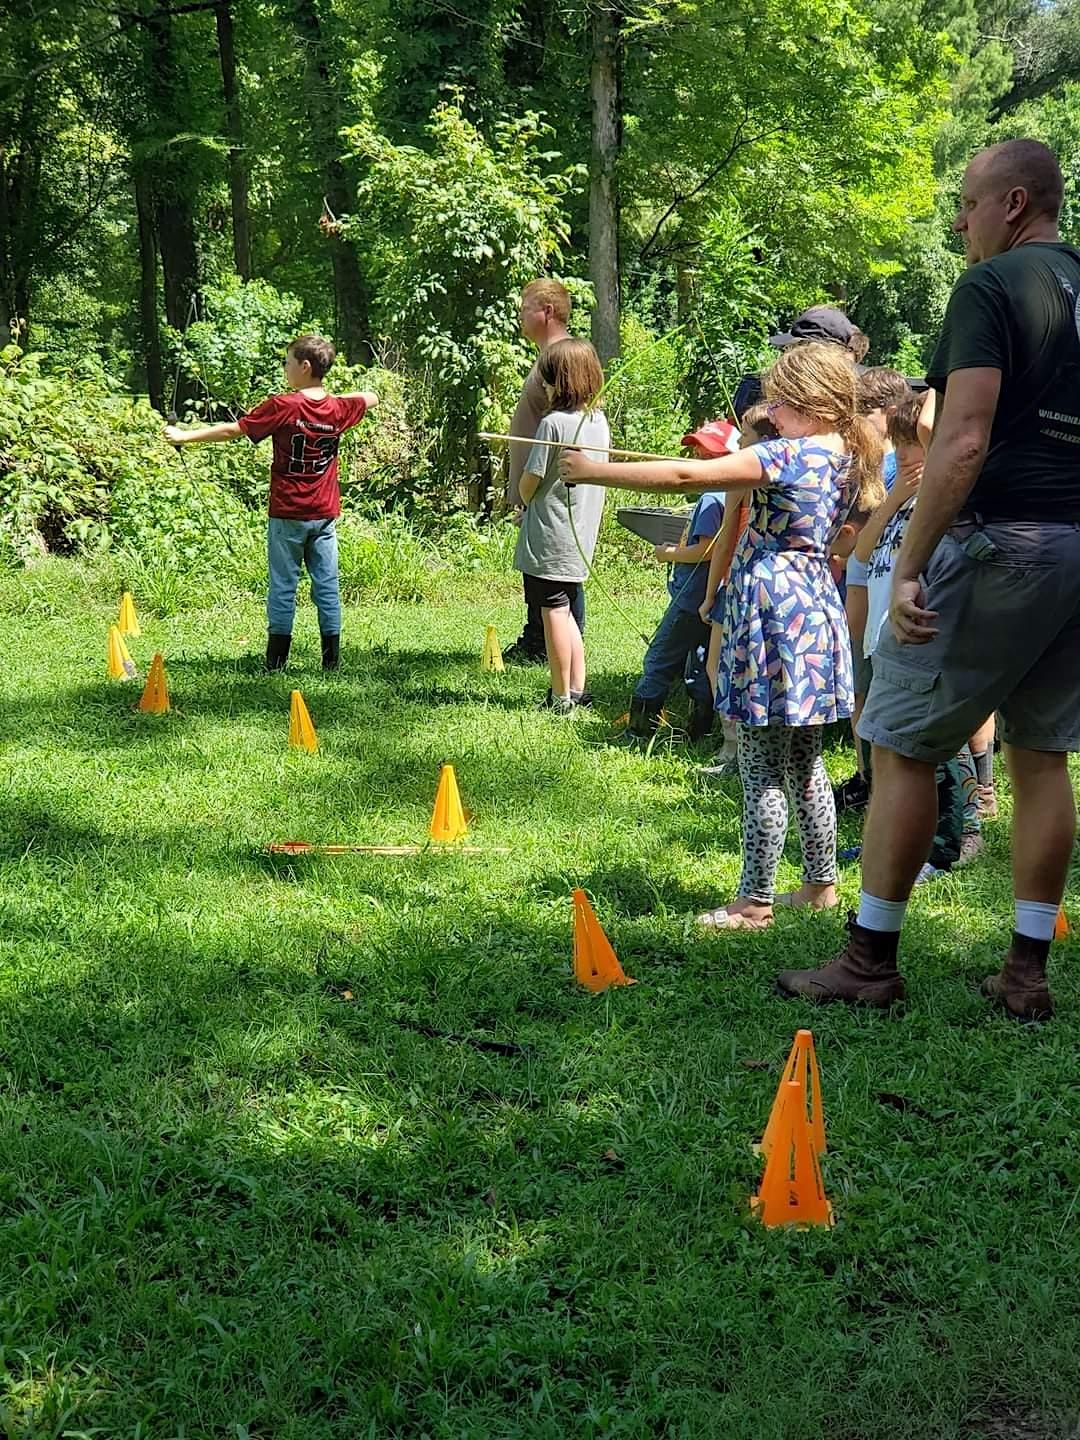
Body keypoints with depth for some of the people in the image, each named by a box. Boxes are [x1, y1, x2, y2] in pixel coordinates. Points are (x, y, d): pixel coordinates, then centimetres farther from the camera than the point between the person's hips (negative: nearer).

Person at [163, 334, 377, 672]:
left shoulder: (281, 407, -12)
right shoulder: (339, 408, 1)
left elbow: (232, 430, -9)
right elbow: (372, 398, 22)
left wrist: (185, 436, -1)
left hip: (287, 515, -4)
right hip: (325, 514, 4)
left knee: (283, 585, 2)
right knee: (327, 584, 7)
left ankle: (277, 660, 5)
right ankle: (332, 658, 8)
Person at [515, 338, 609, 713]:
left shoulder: (553, 422, -17)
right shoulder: (599, 421, 6)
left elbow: (530, 481, -14)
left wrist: (525, 501, 10)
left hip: (549, 536, -7)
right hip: (581, 537, 7)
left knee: (554, 612, -1)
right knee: (565, 611, 18)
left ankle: (561, 698, 4)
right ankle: (577, 689, 20)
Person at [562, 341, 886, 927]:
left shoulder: (788, 456, -17)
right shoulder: (847, 458, 8)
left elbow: (685, 475, -21)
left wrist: (594, 472, -15)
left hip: (775, 613, -9)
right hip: (816, 609, 9)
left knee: (762, 772, -2)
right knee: (805, 764, 18)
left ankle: (755, 901, 3)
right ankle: (821, 884, 26)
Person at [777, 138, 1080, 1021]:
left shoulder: (991, 287, -9)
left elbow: (964, 442, -19)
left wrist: (908, 568, -20)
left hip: (999, 542, -8)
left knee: (902, 747, 2)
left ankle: (870, 961, 8)